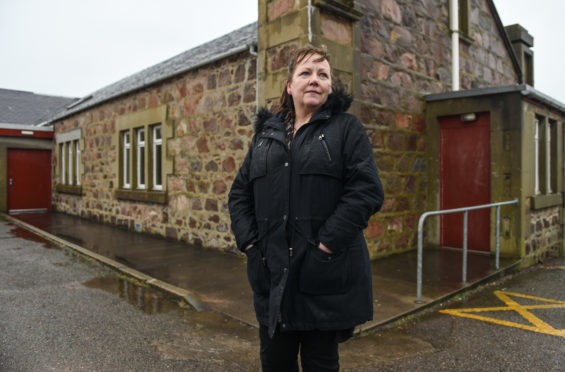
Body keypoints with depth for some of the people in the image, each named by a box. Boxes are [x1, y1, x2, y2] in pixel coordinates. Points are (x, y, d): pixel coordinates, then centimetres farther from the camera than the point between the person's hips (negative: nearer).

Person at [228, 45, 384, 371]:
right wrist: (249, 241, -1)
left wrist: (328, 243, -18)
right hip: (272, 273, 4)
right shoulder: (266, 133, 13)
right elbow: (240, 193, 13)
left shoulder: (347, 128, 0)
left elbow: (367, 191, -12)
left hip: (324, 275, -4)